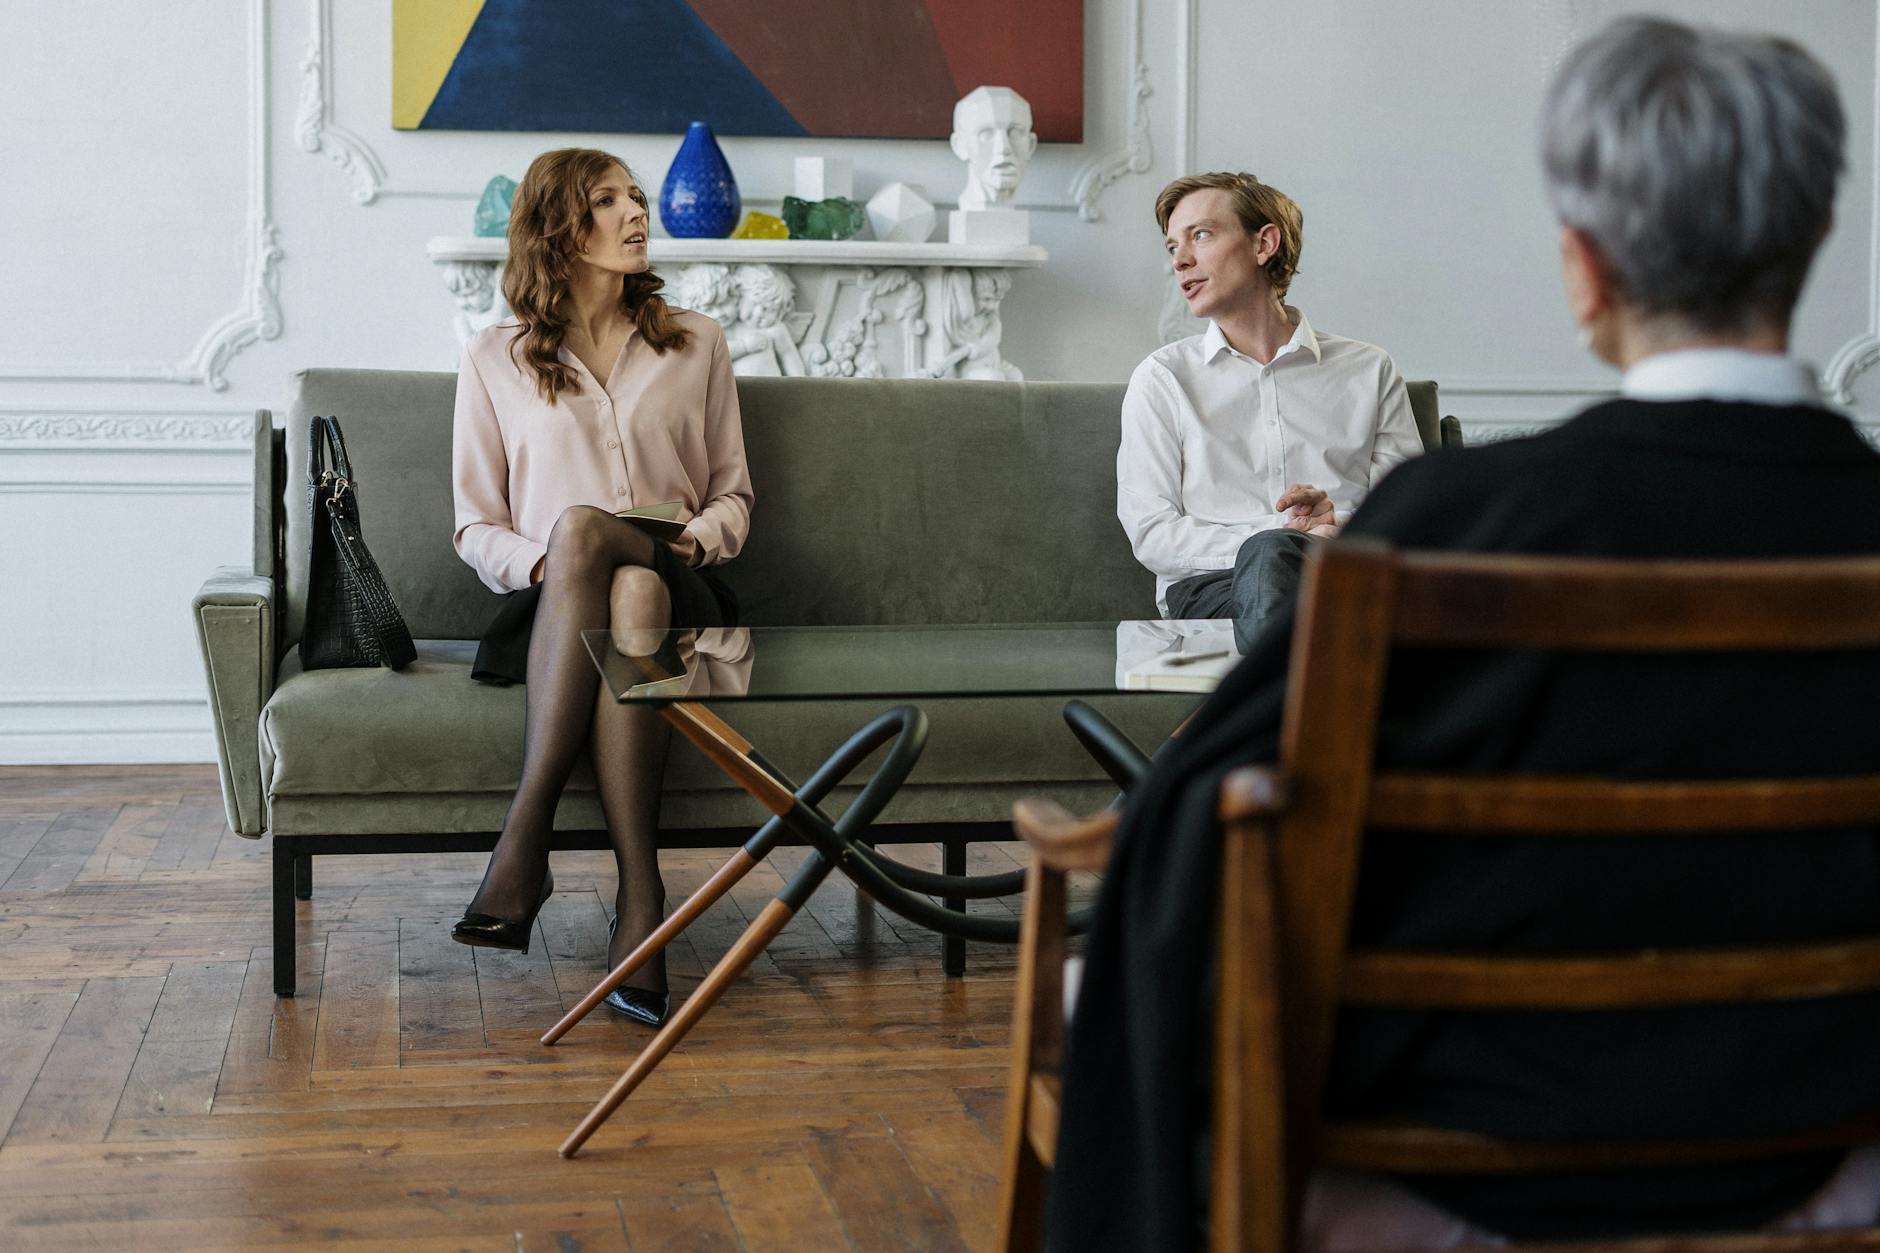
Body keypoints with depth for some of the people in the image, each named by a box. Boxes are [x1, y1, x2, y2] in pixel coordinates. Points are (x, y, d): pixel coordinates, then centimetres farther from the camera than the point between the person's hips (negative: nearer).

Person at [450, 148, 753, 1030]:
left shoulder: (695, 344, 17)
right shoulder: (495, 360, 13)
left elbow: (733, 494, 18)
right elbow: (476, 527, 11)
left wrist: (703, 536, -5)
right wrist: (536, 561, -10)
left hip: (677, 593, 1)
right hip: (547, 609, 0)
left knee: (584, 528, -37)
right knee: (590, 559, -39)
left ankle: (525, 838, -42)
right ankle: (640, 894, -45)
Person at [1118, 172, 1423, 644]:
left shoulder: (1369, 370, 20)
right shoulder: (1162, 379, 17)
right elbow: (1151, 534, 6)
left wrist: (1341, 523, -11)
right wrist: (1275, 539, -9)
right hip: (1212, 587, -1)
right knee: (1269, 553, -39)